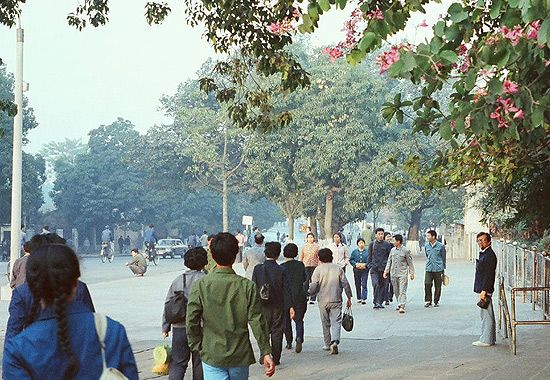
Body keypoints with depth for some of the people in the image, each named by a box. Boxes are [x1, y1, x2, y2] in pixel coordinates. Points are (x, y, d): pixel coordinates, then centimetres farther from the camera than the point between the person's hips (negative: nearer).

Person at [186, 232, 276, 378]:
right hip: (240, 356, 1)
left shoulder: (200, 286, -8)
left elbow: (191, 321, -7)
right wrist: (266, 352, -1)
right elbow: (258, 322, -8)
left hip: (212, 356, -1)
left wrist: (197, 346, 7)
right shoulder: (248, 287, -7)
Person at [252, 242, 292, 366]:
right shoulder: (281, 271, -8)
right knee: (277, 331, 7)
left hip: (263, 305, 1)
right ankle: (276, 358, 8)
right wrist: (291, 306, -4)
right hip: (278, 305, -1)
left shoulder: (258, 269, -6)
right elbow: (286, 289, -7)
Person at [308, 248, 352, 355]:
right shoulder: (338, 268, 2)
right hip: (336, 300, 0)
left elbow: (313, 286, -10)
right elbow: (345, 284, 1)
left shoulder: (318, 269, -4)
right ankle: (335, 341, -25)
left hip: (323, 300, 0)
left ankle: (328, 344, 22)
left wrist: (308, 292, 8)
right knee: (336, 322, -3)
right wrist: (349, 298, 9)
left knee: (325, 323, 13)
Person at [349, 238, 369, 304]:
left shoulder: (367, 251, 3)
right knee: (357, 285, 9)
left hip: (365, 270, -3)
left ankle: (364, 299, -12)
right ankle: (359, 298, 19)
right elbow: (351, 260, 6)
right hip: (356, 270, 3)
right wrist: (356, 264, -10)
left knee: (364, 284, -9)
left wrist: (365, 264, -13)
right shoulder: (354, 251, 9)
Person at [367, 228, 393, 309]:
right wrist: (368, 265, 7)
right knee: (375, 284, -15)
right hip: (374, 268, 0)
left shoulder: (387, 244, 4)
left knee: (382, 286, 5)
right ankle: (376, 302, -13)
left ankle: (380, 302, 14)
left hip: (384, 268, 0)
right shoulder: (372, 244, 8)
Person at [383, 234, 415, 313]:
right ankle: (399, 304, 26)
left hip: (403, 273, -5)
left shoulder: (406, 250, -4)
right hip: (393, 273, 5)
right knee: (396, 291, 12)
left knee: (402, 291, -12)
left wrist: (411, 273, 1)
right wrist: (386, 271, 8)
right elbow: (389, 261, 15)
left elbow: (410, 262, 1)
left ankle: (402, 306, -19)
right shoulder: (392, 250, 9)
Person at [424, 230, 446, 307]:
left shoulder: (441, 246, -3)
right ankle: (428, 301, 0)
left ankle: (436, 301, 17)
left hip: (438, 269, -2)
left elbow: (444, 258, 4)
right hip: (429, 269, 2)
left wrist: (443, 270, 5)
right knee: (427, 284, -11)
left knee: (438, 286, 4)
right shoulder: (426, 246, 7)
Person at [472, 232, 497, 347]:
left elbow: (489, 274, -20)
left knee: (486, 315, -6)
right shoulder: (484, 254, 16)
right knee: (487, 315, 14)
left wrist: (484, 290, -23)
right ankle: (490, 339, 21)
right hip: (483, 289, 11)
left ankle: (486, 340, -3)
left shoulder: (490, 255, -15)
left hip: (486, 290, -11)